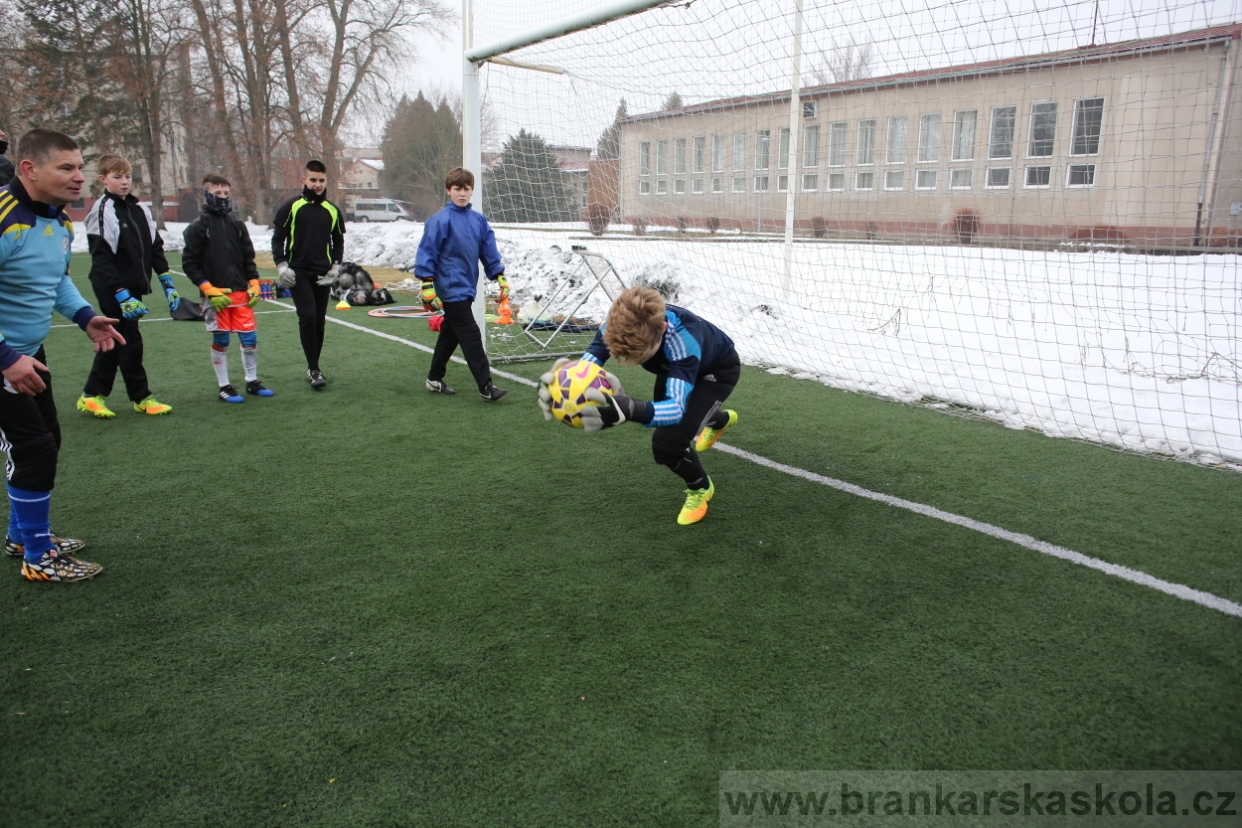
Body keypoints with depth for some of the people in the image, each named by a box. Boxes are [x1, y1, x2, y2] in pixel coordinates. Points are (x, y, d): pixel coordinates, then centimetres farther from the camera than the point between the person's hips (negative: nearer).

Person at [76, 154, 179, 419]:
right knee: (130, 342, -3)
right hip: (113, 290, -7)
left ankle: (92, 396, 24)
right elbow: (101, 259, -16)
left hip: (134, 287, 8)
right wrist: (122, 295, -21)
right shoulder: (103, 210, -11)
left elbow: (155, 247, 15)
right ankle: (141, 398, 8)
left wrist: (167, 282, 9)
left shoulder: (140, 209, 11)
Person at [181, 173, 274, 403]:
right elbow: (189, 263, -3)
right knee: (220, 340, 3)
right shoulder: (198, 227, -2)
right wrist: (208, 289, -12)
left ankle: (252, 381, 20)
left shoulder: (237, 224, 11)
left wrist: (254, 284, 4)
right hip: (215, 296, -4)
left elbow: (248, 257, 16)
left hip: (241, 293, 4)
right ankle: (224, 387, 14)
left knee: (250, 337, 4)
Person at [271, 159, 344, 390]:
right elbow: (278, 238, 0)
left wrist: (336, 267, 4)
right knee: (307, 317, -15)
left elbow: (338, 241, 17)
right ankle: (314, 369, -9)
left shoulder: (332, 210, 8)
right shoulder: (291, 207, -2)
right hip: (299, 273, -4)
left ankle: (312, 368, 18)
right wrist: (282, 266, -10)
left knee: (319, 321, 7)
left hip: (323, 275, 4)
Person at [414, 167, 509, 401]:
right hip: (452, 289, -7)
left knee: (451, 334, 17)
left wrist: (500, 277, 8)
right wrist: (428, 286, -13)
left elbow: (489, 251, 13)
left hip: (466, 288, 7)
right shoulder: (440, 220, -11)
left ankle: (434, 379, 31)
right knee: (471, 337, -9)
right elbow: (427, 252, -10)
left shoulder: (479, 220, 7)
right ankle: (486, 387, -7)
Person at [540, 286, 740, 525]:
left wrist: (630, 409, -75)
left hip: (718, 369, -6)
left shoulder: (682, 340, -47)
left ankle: (700, 488, 13)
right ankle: (722, 420, 64)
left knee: (667, 442, -22)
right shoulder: (618, 326, -32)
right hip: (675, 366, 7)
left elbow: (676, 408, -55)